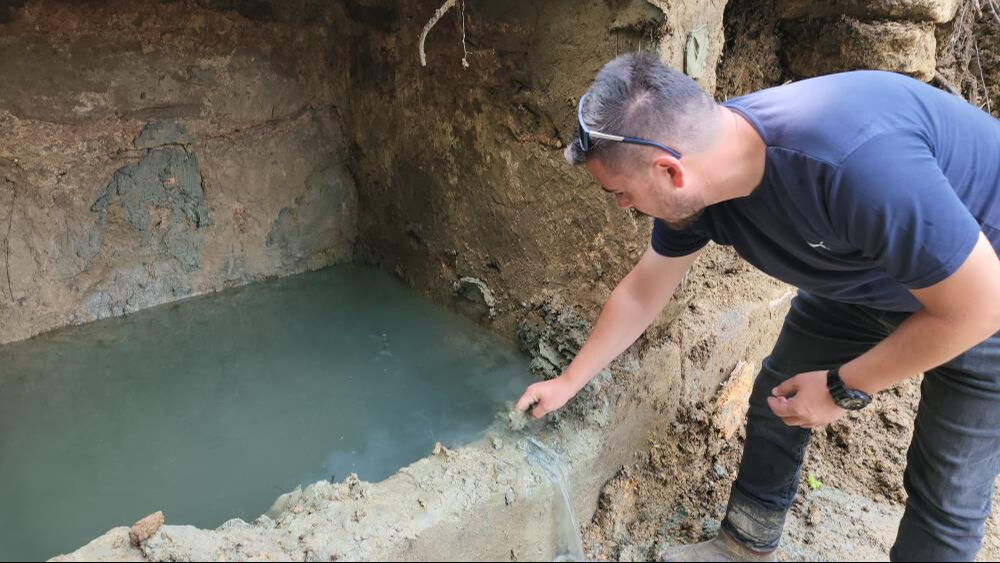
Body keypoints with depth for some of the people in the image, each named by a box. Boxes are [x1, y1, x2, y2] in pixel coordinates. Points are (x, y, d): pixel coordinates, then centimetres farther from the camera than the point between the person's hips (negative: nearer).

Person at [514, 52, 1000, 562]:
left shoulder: (854, 161, -43)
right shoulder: (693, 181, -19)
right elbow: (641, 292, -2)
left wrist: (842, 389, -20)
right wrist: (568, 382, 6)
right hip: (864, 276, 6)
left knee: (946, 492, -2)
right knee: (775, 400, 11)